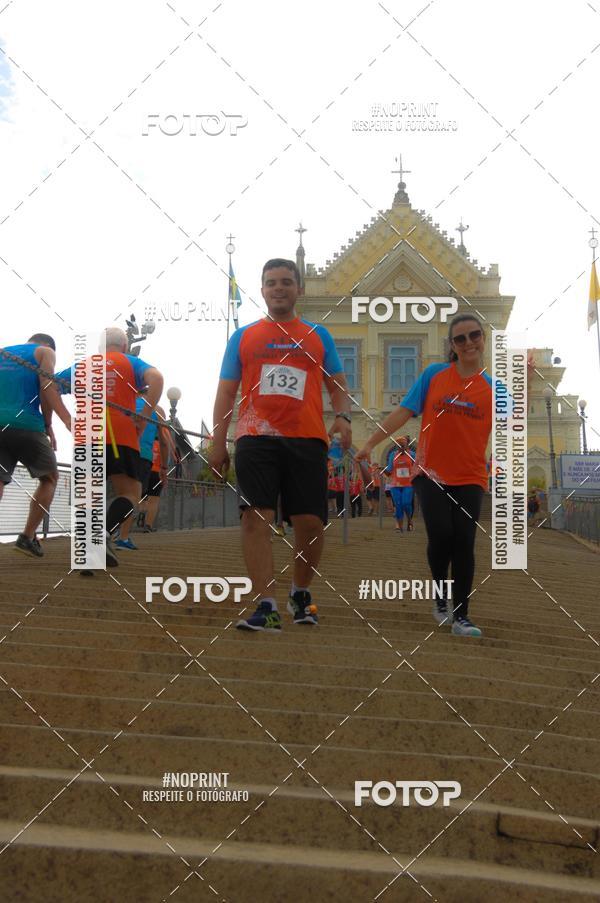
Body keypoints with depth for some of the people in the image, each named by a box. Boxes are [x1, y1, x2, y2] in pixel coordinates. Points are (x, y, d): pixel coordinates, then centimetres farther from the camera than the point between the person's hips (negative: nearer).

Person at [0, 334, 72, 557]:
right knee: (49, 478, 18)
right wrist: (48, 425, -3)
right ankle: (27, 537, 8)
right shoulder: (45, 351, 12)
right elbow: (47, 386, -4)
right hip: (26, 424, -4)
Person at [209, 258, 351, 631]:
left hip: (307, 440, 0)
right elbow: (227, 392, 13)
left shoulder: (318, 335, 15)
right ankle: (267, 607, -5)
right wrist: (218, 442, 5)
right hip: (256, 439, 0)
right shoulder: (243, 337, 14)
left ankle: (301, 593, 24)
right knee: (257, 519, -9)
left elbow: (337, 384, 15)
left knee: (311, 522, -1)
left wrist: (343, 417, -6)